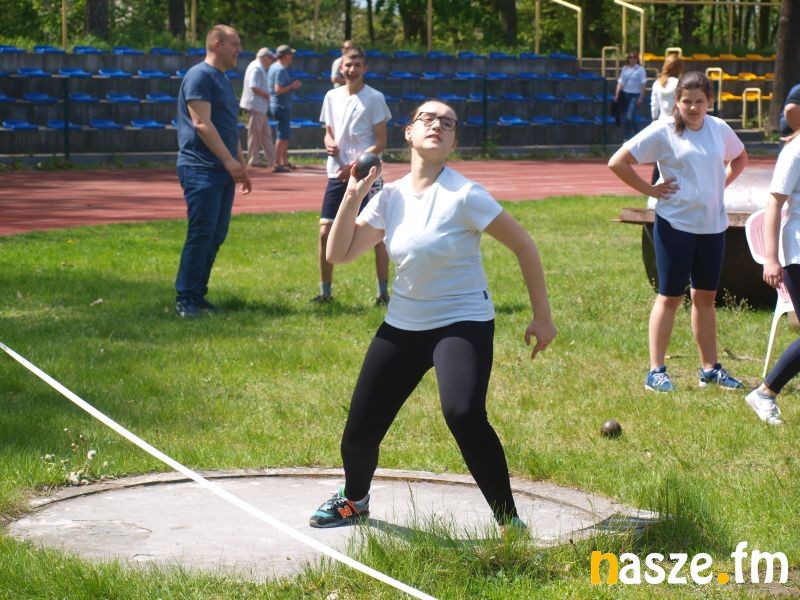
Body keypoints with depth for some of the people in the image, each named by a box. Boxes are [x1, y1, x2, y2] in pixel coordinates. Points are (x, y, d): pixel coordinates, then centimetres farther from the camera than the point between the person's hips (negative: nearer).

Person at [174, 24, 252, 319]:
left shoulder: (223, 81, 20)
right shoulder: (200, 76, -10)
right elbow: (202, 123, -19)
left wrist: (242, 166, 23)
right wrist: (229, 160, -23)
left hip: (223, 171, 9)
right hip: (201, 169, -9)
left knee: (216, 236, 9)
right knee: (200, 234, -10)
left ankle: (198, 294, 15)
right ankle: (185, 299, -5)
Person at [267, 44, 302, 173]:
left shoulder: (274, 67, 14)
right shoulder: (280, 69, -18)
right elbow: (278, 89, -25)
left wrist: (292, 85, 11)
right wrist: (292, 86, -13)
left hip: (282, 105, 11)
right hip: (282, 105, -11)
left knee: (286, 134, 18)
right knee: (283, 135, -9)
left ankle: (284, 162, 25)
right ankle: (277, 164, -8)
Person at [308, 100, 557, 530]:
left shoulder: (463, 197, -16)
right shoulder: (390, 197, 0)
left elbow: (524, 246, -9)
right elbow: (338, 254, 1)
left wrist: (542, 317, -7)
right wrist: (353, 195, -8)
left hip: (463, 323, -5)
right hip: (403, 327, 5)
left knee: (464, 415, -32)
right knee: (359, 431, 6)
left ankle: (509, 521, -15)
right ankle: (353, 501, 40)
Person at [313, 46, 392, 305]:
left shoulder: (374, 98, -5)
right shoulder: (332, 97, 9)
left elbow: (380, 142, -6)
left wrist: (355, 165, -15)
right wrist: (329, 144, -6)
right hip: (337, 175, 4)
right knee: (325, 232, 0)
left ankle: (383, 292, 7)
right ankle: (325, 291, 11)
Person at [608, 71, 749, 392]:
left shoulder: (719, 129, 6)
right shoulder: (663, 131, -10)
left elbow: (740, 157, 26)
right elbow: (617, 163, -12)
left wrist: (722, 184, 11)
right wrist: (650, 189, -11)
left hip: (713, 224, 5)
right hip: (676, 223, -5)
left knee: (706, 296, 13)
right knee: (670, 296, -1)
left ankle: (710, 368, 21)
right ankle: (656, 371, 5)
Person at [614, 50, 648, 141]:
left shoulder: (640, 69, -4)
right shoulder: (625, 68, 9)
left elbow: (643, 84, -6)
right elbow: (620, 82, 10)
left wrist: (641, 97, -11)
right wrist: (617, 94, 2)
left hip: (635, 95, -5)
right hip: (625, 94, 5)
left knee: (630, 117, -16)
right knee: (625, 117, 5)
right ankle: (627, 137, 16)